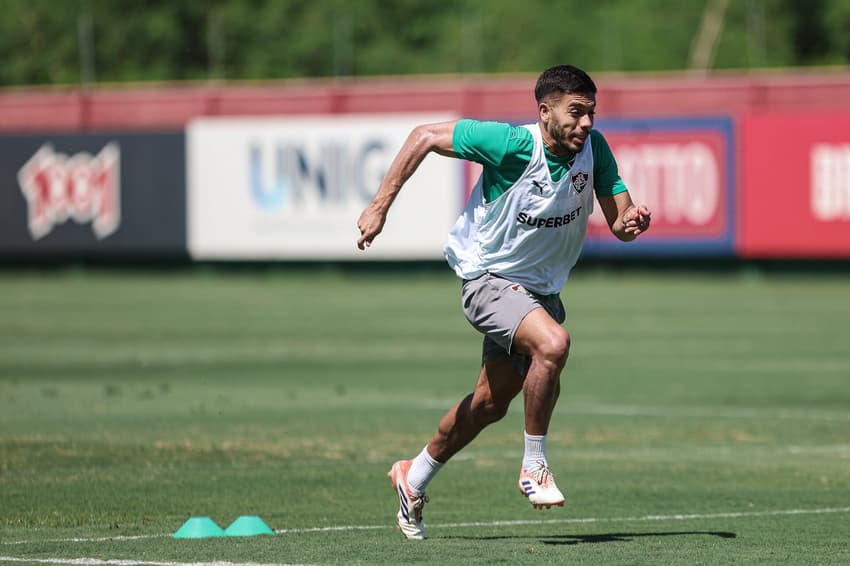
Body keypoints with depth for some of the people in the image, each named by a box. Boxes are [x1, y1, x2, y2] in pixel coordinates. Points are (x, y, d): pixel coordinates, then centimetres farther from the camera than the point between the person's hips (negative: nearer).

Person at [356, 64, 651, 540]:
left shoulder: (594, 148, -11)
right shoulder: (511, 145, -25)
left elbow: (618, 223, -7)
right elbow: (425, 136, -16)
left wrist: (633, 222, -32)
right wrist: (380, 206, -18)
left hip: (542, 288, 6)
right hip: (489, 280, -6)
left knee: (491, 403, 16)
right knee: (552, 343, -33)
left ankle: (415, 479, 38)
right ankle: (534, 467, -17)